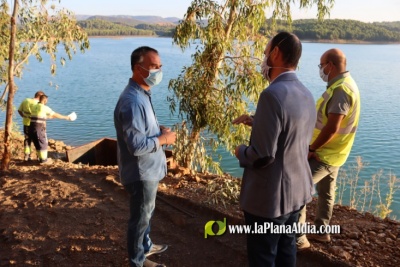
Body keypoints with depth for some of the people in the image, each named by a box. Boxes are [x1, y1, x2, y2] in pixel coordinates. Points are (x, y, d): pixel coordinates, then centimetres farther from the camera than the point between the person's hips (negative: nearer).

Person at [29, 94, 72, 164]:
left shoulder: (33, 107, 14)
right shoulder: (45, 108, -9)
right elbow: (55, 115, -3)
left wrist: (50, 116, 37)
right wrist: (66, 117, 8)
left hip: (32, 127, 8)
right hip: (39, 128, -8)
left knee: (37, 144, 18)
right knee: (43, 144, 4)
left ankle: (41, 158, 27)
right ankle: (43, 160, 10)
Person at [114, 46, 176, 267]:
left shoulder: (142, 94, 6)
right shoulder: (132, 101, -28)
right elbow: (137, 146, -30)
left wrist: (160, 129, 1)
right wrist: (163, 139, -17)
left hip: (148, 169, 10)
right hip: (141, 172, -10)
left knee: (146, 214, 27)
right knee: (140, 217, 10)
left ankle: (145, 246, 47)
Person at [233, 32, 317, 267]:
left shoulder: (273, 94, -25)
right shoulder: (306, 94, 4)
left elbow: (263, 155, -26)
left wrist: (241, 152, -6)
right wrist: (256, 122, 15)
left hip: (270, 196, -9)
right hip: (297, 190, 9)